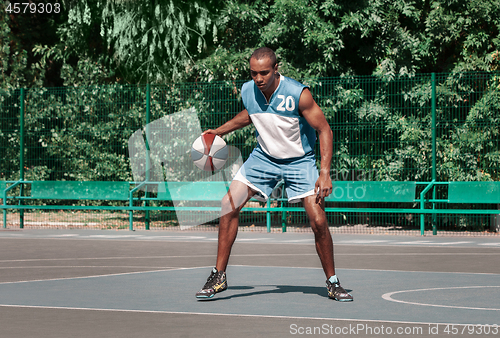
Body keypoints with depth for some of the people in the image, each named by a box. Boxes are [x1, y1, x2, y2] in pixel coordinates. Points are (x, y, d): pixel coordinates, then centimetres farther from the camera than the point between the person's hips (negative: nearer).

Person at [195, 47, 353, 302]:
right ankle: (218, 276, -1)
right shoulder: (247, 91, -11)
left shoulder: (298, 94, -26)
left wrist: (325, 173, -26)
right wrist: (218, 131, 11)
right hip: (263, 157, 4)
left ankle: (332, 283, 6)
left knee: (318, 221, -14)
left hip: (299, 161, -4)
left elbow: (324, 130, -18)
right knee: (229, 205, -11)